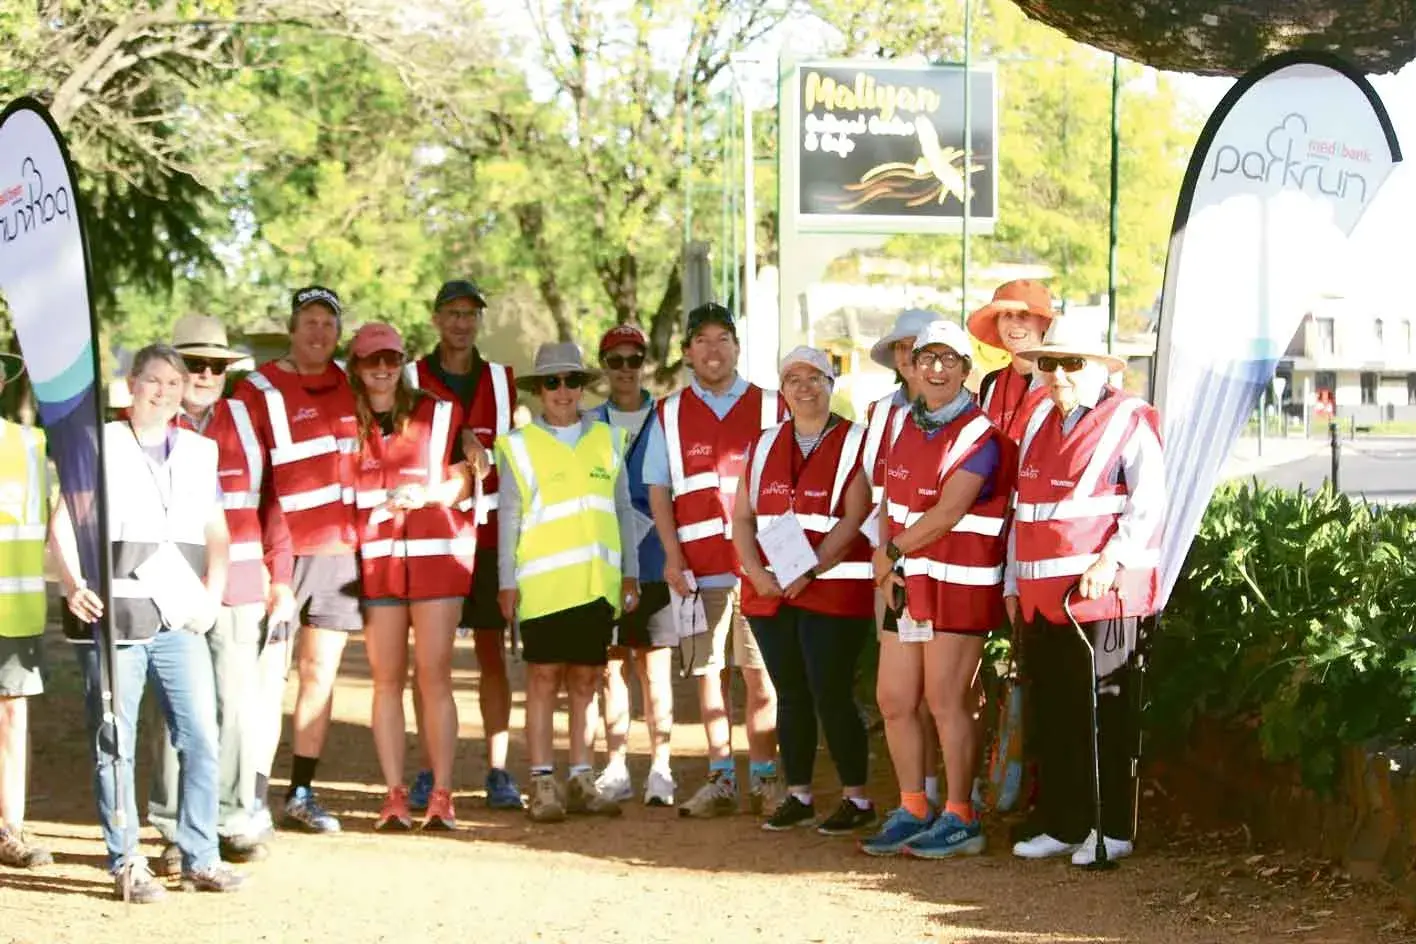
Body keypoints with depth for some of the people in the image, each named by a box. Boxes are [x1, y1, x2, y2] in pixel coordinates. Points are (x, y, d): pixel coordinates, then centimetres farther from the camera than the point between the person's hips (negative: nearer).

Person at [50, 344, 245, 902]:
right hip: (112, 620, -3)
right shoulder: (99, 446, 4)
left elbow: (217, 534, 20)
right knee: (114, 744, -1)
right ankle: (126, 864, 5)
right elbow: (62, 525, -2)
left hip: (180, 622, 4)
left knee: (201, 739, -1)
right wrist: (73, 584, -18)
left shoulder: (198, 453, 17)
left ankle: (199, 859, 7)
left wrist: (212, 594, 5)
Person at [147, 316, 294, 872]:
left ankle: (234, 822, 12)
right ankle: (176, 833, 4)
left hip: (239, 590, 2)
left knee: (237, 705, 1)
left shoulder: (244, 420, 12)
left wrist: (280, 578, 5)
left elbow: (272, 501, 12)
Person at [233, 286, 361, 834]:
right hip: (281, 549, -5)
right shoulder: (258, 391, -4)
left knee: (320, 671, 8)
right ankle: (253, 798, -1)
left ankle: (302, 795, 16)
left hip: (340, 548, 5)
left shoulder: (348, 384, 12)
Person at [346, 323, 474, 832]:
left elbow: (462, 482, 8)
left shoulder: (437, 414, 7)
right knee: (387, 679, 2)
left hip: (435, 555, -1)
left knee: (434, 675, -6)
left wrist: (426, 493, -10)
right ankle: (395, 795, 5)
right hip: (375, 557, 2)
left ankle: (441, 795, -6)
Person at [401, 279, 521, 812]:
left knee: (493, 653, 2)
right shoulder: (412, 378, 4)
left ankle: (498, 772, 5)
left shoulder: (501, 380, 12)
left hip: (488, 533, 2)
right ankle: (429, 773, 5)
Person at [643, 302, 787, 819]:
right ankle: (720, 780, 8)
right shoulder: (670, 414, 12)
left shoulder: (770, 407, 7)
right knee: (708, 672, 2)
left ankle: (764, 778, 5)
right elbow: (658, 490, 10)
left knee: (761, 674, -1)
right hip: (698, 566, 2)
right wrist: (672, 556, -1)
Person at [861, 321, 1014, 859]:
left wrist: (892, 552, -7)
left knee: (946, 702, -4)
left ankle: (960, 820, 6)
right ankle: (911, 811, 21)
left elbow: (946, 515, -17)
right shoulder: (903, 423, 11)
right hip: (905, 583, 7)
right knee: (893, 700, 9)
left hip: (961, 585, -7)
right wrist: (887, 562, -1)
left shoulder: (979, 435, -11)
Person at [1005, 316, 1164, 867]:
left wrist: (1112, 560, -21)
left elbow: (1148, 504, -10)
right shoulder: (1038, 423, 19)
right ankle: (1061, 826, 17)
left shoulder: (1129, 423, -3)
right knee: (1050, 716, 9)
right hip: (1040, 596, 7)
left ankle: (1111, 831, 3)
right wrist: (1015, 581, 18)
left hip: (1100, 594, -7)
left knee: (1104, 716, -4)